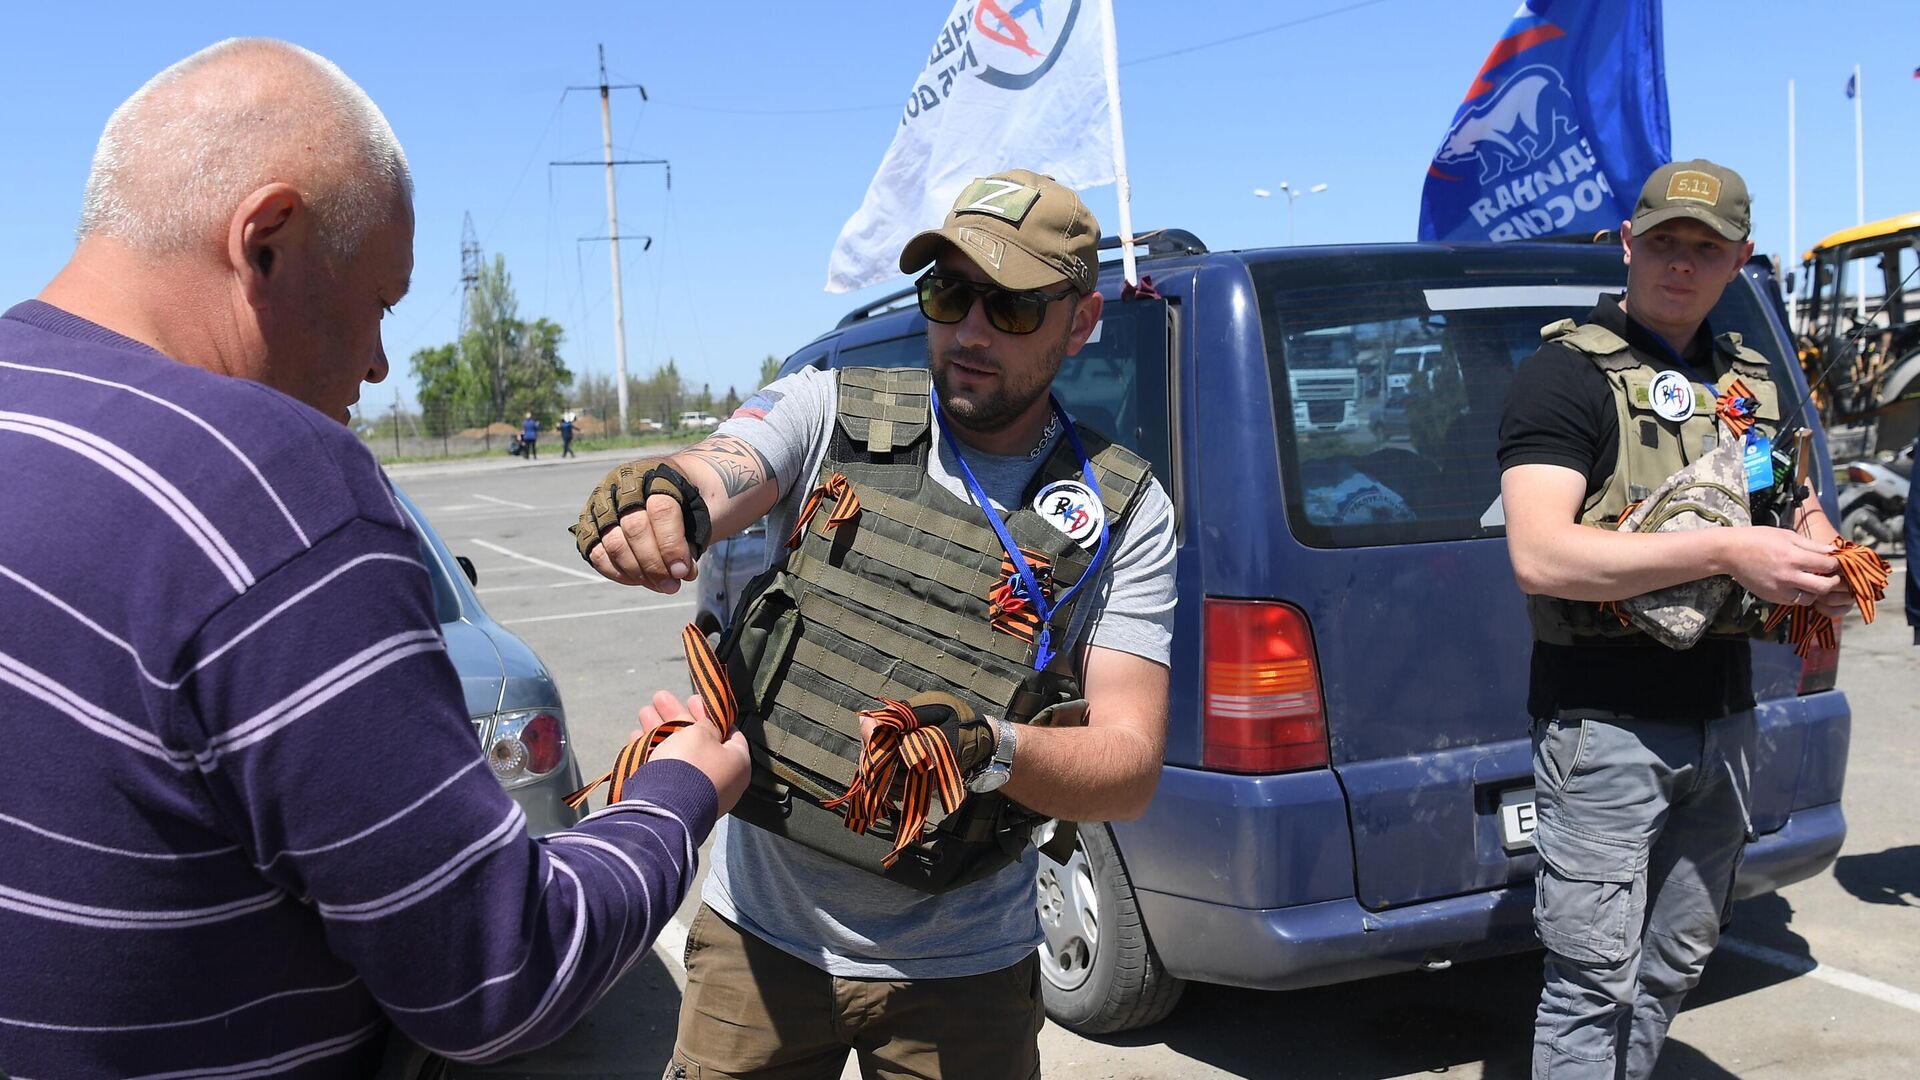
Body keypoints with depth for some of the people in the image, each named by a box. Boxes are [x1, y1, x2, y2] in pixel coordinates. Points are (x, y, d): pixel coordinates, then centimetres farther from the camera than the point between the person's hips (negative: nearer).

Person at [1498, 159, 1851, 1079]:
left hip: (1725, 722, 7)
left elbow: (1801, 514, 26)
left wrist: (1824, 569, 1)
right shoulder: (1567, 373, -9)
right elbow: (1539, 555, -23)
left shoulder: (1753, 383, 15)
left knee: (1675, 967, 17)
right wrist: (1727, 552, -27)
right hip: (1607, 728, -7)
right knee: (1595, 983, -2)